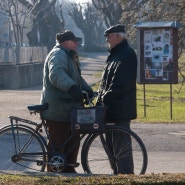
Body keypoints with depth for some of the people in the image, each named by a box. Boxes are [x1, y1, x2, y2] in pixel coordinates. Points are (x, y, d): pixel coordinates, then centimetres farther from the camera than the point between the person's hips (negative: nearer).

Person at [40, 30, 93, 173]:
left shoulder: (68, 56, 22)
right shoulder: (58, 54, -14)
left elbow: (77, 78, 30)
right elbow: (57, 74, -33)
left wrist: (89, 91, 13)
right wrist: (72, 88, -48)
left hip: (68, 109, 11)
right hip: (57, 111, -11)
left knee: (73, 141, 15)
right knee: (57, 145, -7)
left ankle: (69, 171, 26)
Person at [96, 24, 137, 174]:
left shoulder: (127, 55, -13)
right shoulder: (115, 54, 19)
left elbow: (120, 83, -21)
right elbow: (106, 80, 22)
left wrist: (105, 98, -17)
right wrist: (101, 99, 12)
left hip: (120, 109, -10)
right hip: (112, 108, 11)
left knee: (121, 143, -9)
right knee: (111, 142, 14)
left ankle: (126, 174, -6)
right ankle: (118, 173, 21)